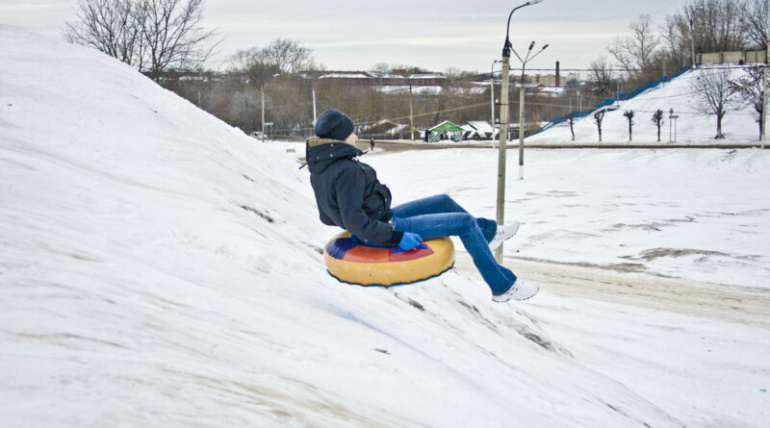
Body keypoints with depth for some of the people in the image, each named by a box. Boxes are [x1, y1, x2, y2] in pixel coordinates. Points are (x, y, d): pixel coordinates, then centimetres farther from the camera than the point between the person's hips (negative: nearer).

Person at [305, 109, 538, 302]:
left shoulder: (320, 168, 1)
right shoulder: (347, 170, -27)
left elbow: (328, 216, 10)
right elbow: (354, 221, -29)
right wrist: (398, 236, -24)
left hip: (379, 221, 10)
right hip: (383, 228, -10)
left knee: (444, 201, 19)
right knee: (465, 222, -4)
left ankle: (488, 233, 42)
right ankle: (503, 286, 8)